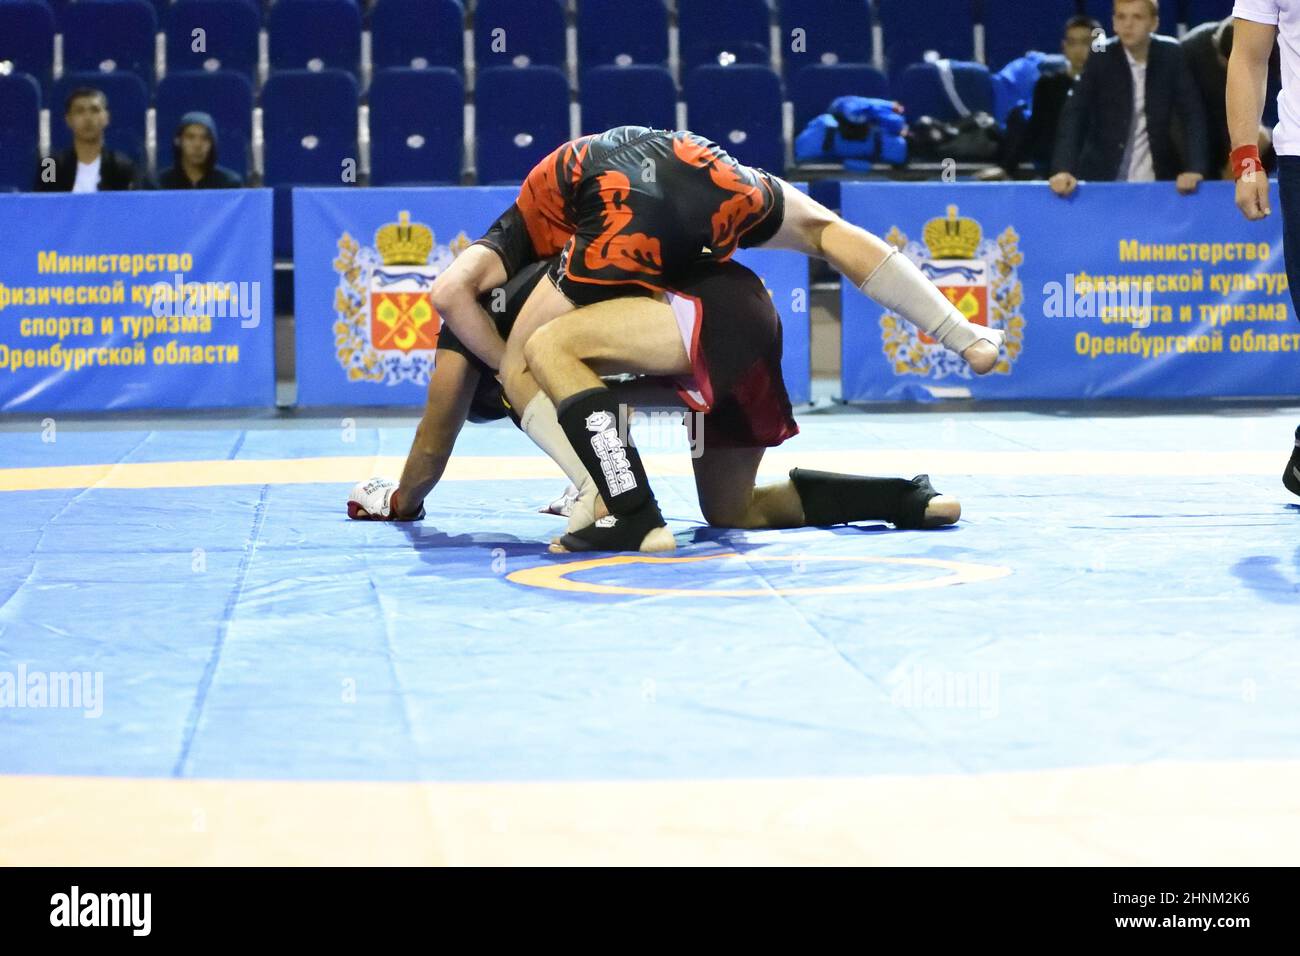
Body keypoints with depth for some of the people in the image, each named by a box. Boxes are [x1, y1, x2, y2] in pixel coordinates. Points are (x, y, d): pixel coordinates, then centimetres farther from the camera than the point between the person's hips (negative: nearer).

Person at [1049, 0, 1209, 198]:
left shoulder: (1170, 55, -5)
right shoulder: (1101, 58, -7)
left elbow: (1192, 114, -7)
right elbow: (1075, 114, -13)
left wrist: (1194, 168, -22)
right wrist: (1063, 168, -27)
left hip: (1157, 180, 1)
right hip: (1103, 178, -1)